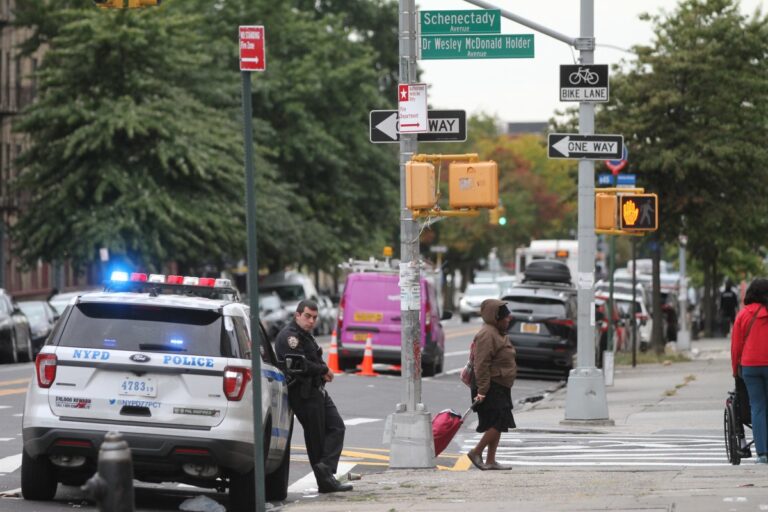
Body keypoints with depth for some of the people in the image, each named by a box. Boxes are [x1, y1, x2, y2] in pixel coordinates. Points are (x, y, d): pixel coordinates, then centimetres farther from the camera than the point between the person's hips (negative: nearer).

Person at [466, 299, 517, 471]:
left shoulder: (497, 333, 17)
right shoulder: (487, 334, -17)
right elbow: (482, 365, -22)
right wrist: (482, 390, -26)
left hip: (500, 389, 11)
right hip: (491, 389, -11)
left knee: (498, 424, 9)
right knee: (498, 423, -14)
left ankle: (490, 461, 12)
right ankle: (476, 452, -5)